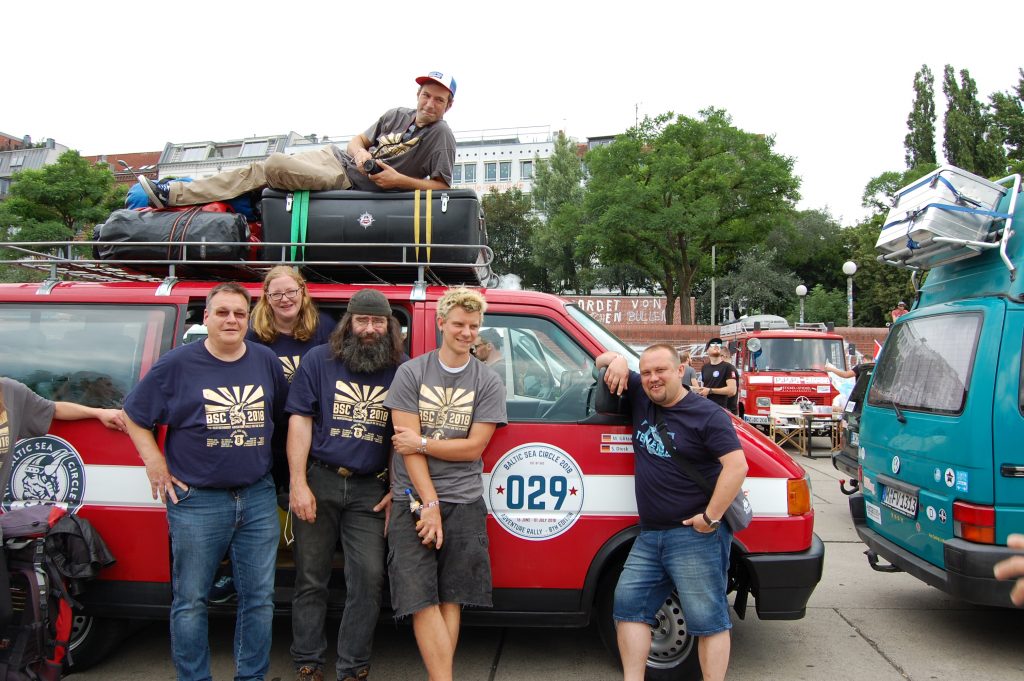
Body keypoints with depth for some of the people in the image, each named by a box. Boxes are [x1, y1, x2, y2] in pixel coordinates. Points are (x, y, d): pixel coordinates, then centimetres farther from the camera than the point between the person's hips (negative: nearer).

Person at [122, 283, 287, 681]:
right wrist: (155, 464, -2)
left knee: (259, 598, 9)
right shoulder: (177, 364, -3)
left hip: (258, 498, 3)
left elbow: (283, 416, 18)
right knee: (190, 600, 7)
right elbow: (133, 415, 5)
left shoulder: (267, 361, 5)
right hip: (196, 500, -3)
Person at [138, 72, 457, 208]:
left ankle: (173, 193, -10)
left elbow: (442, 185, -14)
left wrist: (399, 180, -25)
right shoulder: (397, 115, 12)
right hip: (335, 156, 7)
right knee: (261, 168, -2)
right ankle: (173, 193, 5)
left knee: (272, 166, -17)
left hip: (353, 182, -7)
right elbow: (358, 140, 17)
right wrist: (359, 153, -8)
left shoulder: (441, 135, -8)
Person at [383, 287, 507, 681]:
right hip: (414, 500, -1)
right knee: (422, 599, -6)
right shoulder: (411, 373, 2)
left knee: (451, 599, 4)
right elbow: (407, 444, -5)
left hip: (464, 501, 1)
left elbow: (474, 447, -3)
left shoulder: (488, 383, 5)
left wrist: (421, 443, -9)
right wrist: (430, 503, -11)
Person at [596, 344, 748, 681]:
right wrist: (617, 360, -7)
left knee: (708, 618, 0)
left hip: (695, 536, -7)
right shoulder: (640, 397, 8)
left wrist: (711, 517, -19)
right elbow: (603, 361, 17)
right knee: (629, 604, 8)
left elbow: (737, 466, -19)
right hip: (649, 536, 7)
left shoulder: (707, 415, -11)